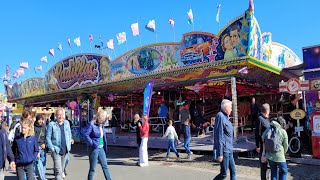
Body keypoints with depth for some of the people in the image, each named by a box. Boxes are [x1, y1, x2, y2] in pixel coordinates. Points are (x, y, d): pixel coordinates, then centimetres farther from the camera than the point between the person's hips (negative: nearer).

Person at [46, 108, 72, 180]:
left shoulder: (67, 123, 5)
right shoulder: (51, 124, -8)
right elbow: (48, 138, -6)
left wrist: (69, 146, 10)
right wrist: (52, 148, -12)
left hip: (65, 151, 5)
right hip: (56, 151, -5)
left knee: (62, 169, 19)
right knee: (58, 171, -9)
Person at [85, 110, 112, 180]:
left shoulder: (102, 125, 8)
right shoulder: (92, 124, -13)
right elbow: (86, 135, -16)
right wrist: (92, 143, -21)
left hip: (101, 148, 7)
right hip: (94, 149, -7)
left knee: (105, 166, 12)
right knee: (92, 168, 5)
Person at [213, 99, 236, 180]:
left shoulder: (226, 117, 14)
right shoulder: (220, 116, -16)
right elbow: (219, 136, -20)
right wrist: (220, 153, -22)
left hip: (229, 150, 10)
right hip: (224, 149, -10)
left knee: (233, 171, 13)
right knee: (224, 173, -4)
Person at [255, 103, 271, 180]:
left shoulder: (267, 119, 12)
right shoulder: (260, 119, -12)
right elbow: (257, 133, -15)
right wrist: (257, 146, -16)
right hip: (263, 145, -8)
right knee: (263, 163, 2)